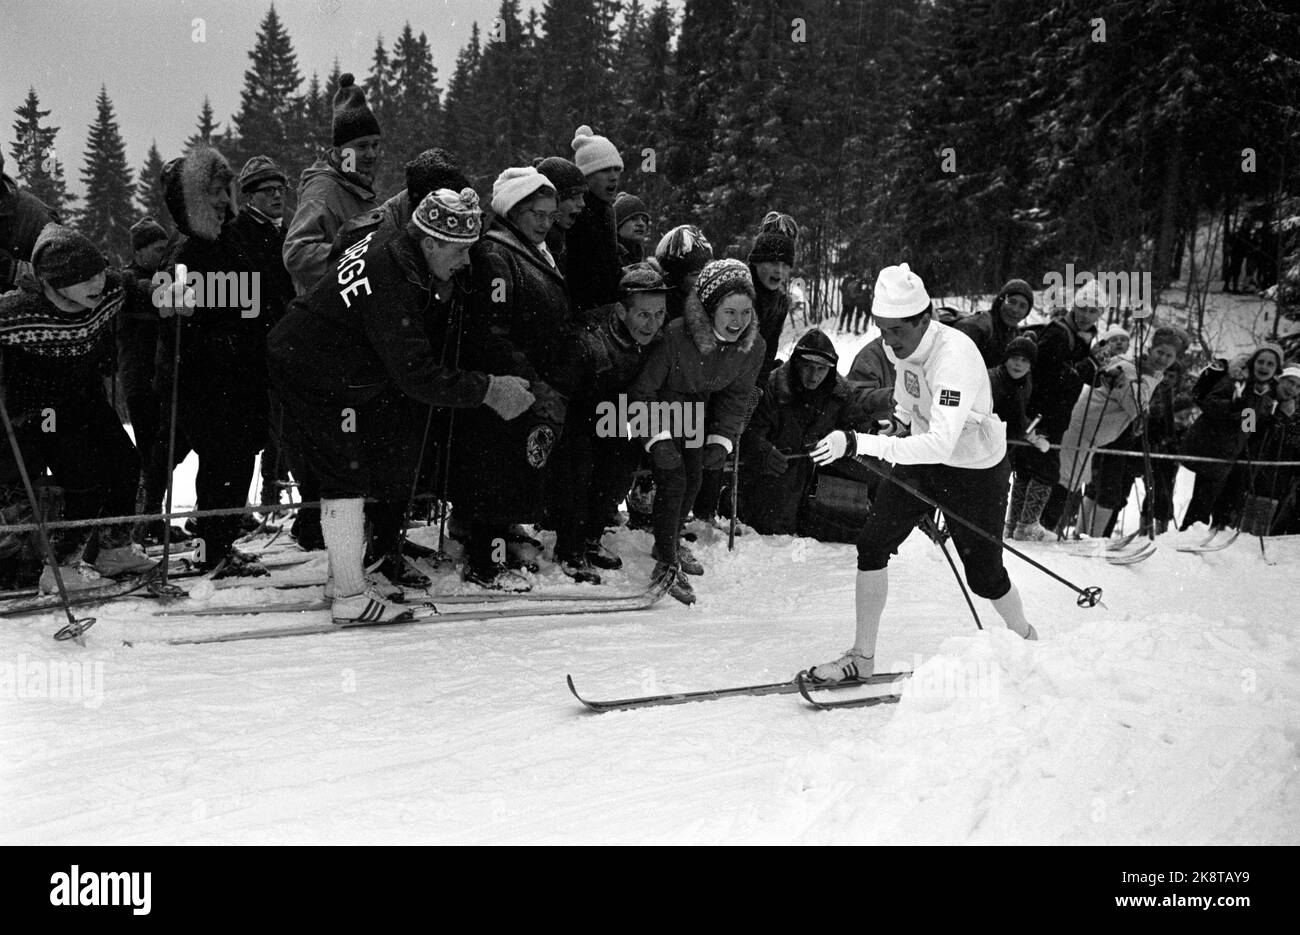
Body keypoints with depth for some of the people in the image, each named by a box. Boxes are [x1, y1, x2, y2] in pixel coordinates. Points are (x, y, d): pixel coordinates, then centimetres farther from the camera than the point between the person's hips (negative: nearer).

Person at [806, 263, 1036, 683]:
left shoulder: (955, 356, -34)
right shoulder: (899, 344, -11)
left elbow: (941, 443, -45)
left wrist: (859, 443, -50)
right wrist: (901, 424, 5)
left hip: (976, 469, -6)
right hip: (922, 456, 7)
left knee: (983, 574, 6)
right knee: (872, 544, -4)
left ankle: (1026, 638, 37)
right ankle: (862, 656, 6)